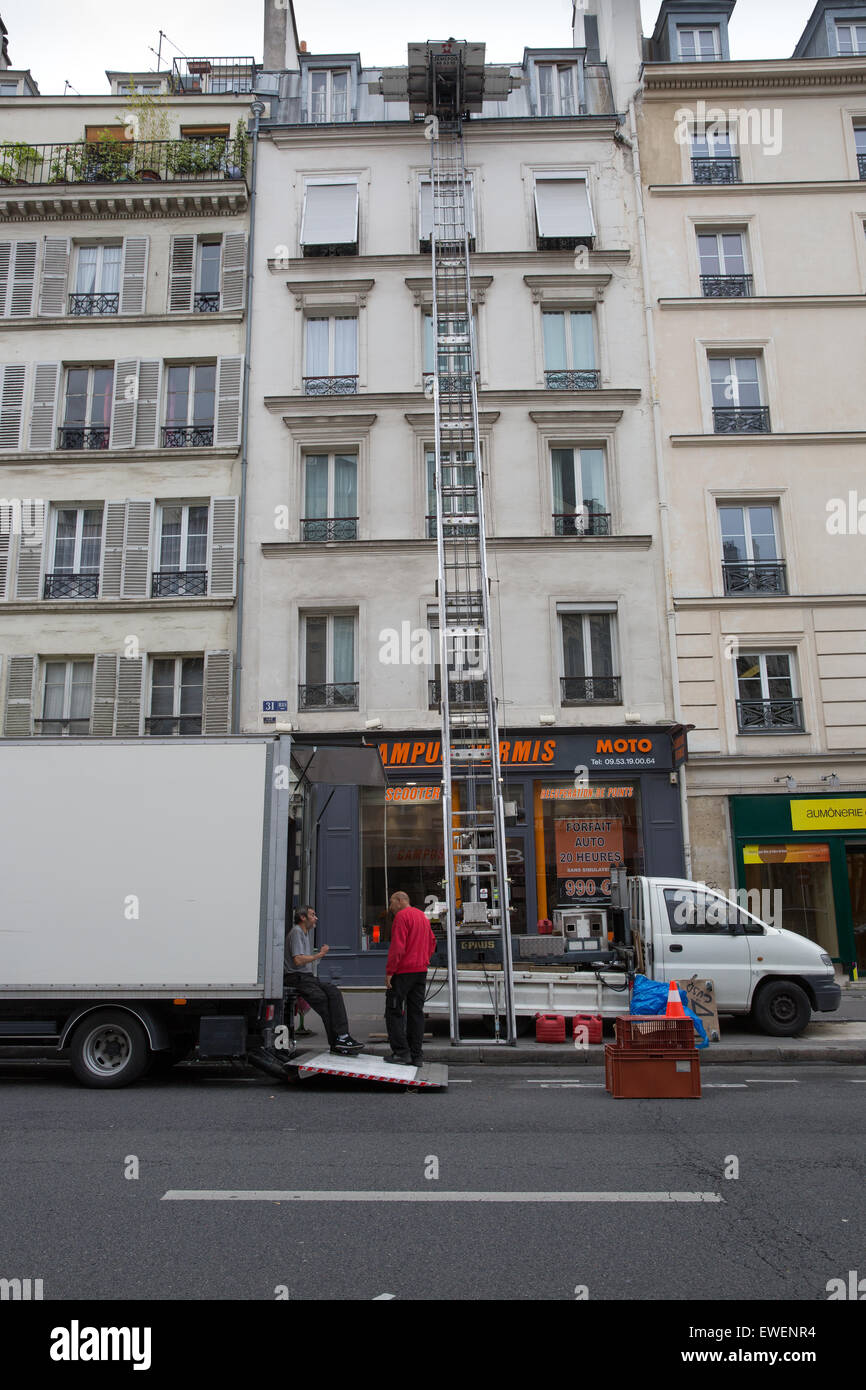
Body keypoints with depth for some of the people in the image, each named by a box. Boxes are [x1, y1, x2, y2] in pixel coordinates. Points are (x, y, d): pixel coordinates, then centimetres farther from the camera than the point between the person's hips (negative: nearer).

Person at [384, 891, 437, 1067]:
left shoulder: (401, 916, -10)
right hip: (421, 971, 8)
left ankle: (401, 1052, -5)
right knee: (416, 1012, 9)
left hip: (403, 971, -8)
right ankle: (416, 1056, 9)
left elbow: (397, 947, -17)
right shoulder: (422, 916, 18)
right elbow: (432, 942, 21)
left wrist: (389, 971, -15)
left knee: (393, 1011, -1)